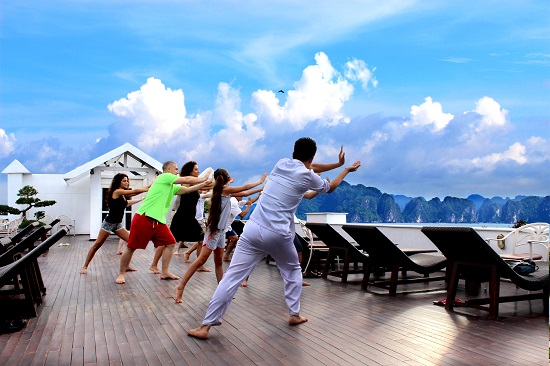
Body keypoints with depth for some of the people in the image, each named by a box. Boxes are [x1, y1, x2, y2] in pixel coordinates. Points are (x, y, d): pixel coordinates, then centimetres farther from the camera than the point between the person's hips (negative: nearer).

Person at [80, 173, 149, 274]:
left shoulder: (123, 195, 11)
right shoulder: (117, 192, -14)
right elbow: (135, 191, -19)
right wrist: (150, 187, -19)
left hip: (118, 224, 8)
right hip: (109, 223, -8)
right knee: (97, 245, 0)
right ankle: (85, 266, 11)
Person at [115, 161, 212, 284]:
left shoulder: (172, 187, 18)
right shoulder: (164, 177, -6)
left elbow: (188, 189, 17)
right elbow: (187, 180, -5)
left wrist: (204, 184, 10)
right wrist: (205, 179, 5)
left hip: (159, 221, 9)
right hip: (144, 218, -9)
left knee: (170, 243, 4)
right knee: (131, 247, 1)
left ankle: (165, 272, 14)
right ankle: (121, 274, 15)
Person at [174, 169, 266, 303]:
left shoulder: (224, 190, 14)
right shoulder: (225, 189, -9)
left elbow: (243, 193, 20)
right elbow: (245, 187, -1)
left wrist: (260, 189, 23)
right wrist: (260, 181, 12)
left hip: (221, 230, 9)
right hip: (214, 229, -9)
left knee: (219, 262, 11)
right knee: (201, 260, -10)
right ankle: (181, 286, -9)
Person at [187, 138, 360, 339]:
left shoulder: (281, 163, 14)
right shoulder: (307, 175, 4)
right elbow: (330, 188, 25)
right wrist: (347, 170, 41)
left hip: (254, 229, 3)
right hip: (278, 235, -2)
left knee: (232, 277, 1)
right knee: (292, 270, 27)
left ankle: (205, 326, 1)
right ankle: (294, 314, 32)